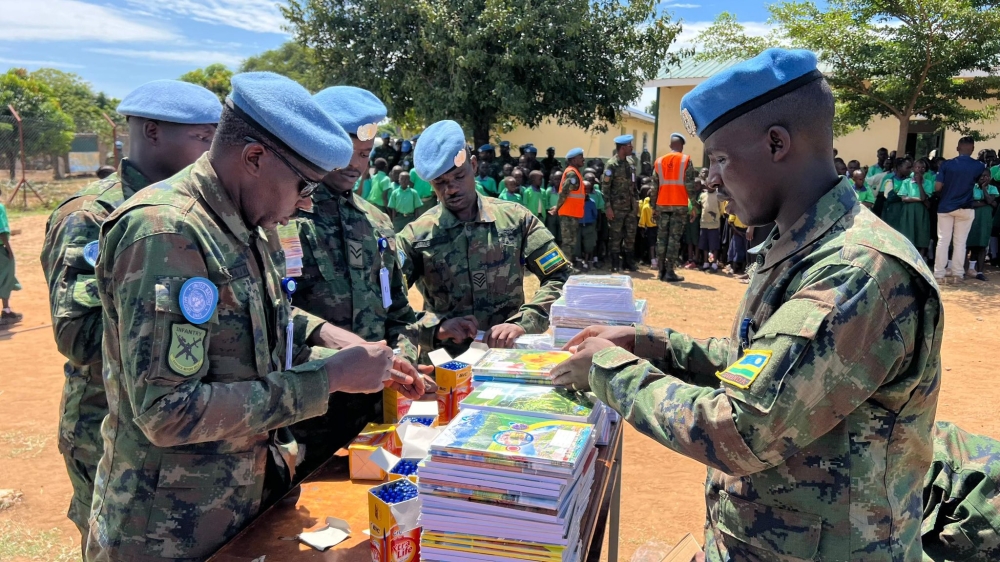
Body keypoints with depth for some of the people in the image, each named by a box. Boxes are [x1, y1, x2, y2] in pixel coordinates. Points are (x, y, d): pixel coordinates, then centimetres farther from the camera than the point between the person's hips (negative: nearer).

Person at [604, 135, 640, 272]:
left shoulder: (631, 162, 10)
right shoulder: (612, 164, -11)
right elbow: (605, 187, -13)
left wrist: (636, 201, 14)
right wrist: (608, 207, -16)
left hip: (631, 205, 6)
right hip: (617, 206, -6)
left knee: (631, 234, 9)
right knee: (616, 235, 1)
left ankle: (628, 261, 20)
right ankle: (615, 263, 8)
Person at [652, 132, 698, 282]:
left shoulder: (659, 161, 9)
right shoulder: (686, 160, -2)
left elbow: (654, 186, 8)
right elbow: (689, 184, -7)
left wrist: (653, 207, 12)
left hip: (662, 204, 3)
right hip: (679, 205, -3)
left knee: (661, 237, 8)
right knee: (674, 238, -3)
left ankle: (661, 271, 9)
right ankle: (670, 272, -4)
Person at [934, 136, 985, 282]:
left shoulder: (947, 164, -6)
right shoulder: (978, 166, -2)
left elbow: (937, 187, -9)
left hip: (945, 207, 0)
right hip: (965, 208, 0)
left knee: (943, 240, 3)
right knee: (960, 242, 7)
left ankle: (939, 273, 1)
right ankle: (958, 273, 10)